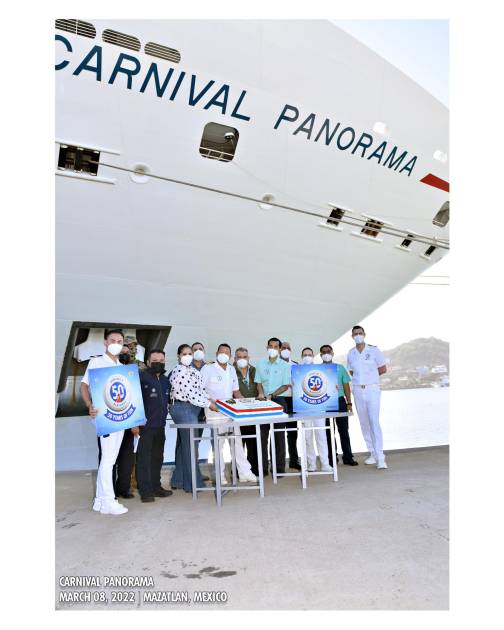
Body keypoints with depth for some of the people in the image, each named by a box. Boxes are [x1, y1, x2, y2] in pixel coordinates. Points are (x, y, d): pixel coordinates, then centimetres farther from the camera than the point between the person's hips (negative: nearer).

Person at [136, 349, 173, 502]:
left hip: (160, 425, 7)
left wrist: (164, 416, 19)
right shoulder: (141, 377, -10)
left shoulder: (165, 380, 14)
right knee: (144, 458, -2)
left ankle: (156, 486, 25)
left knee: (157, 457, 14)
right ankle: (145, 491, 5)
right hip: (145, 425, -7)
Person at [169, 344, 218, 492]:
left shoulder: (192, 370, 12)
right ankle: (193, 483, 9)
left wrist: (209, 399, 1)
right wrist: (209, 404, -14)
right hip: (184, 409, -10)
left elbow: (199, 389, 16)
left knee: (182, 445, 16)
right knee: (189, 445, -2)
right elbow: (190, 394, -22)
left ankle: (178, 480, 27)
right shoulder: (180, 372, -18)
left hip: (190, 409, 10)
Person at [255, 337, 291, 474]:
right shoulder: (261, 364, 10)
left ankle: (280, 467, 7)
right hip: (263, 401, 3)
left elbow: (285, 386, -3)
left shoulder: (285, 365, 1)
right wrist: (261, 393, -9)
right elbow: (259, 382, 10)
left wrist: (271, 395, -15)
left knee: (279, 434, 0)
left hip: (279, 400, -3)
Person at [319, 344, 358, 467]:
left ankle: (348, 457, 12)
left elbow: (346, 386, 10)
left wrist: (349, 403, 5)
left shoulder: (340, 367, 10)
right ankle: (332, 458, 15)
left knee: (344, 430, 3)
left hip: (340, 401, 1)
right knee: (328, 432, 5)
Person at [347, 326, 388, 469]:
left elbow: (383, 369, 3)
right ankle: (373, 454, 20)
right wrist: (367, 375, 5)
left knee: (374, 422, -13)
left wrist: (369, 376, 2)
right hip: (358, 390, 4)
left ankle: (380, 458, -12)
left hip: (372, 389, -4)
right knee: (364, 423, 8)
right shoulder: (350, 354, 7)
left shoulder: (373, 350, -2)